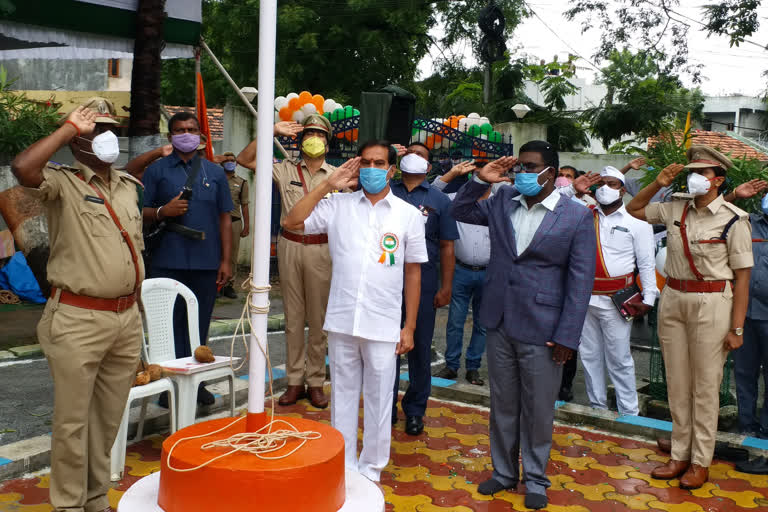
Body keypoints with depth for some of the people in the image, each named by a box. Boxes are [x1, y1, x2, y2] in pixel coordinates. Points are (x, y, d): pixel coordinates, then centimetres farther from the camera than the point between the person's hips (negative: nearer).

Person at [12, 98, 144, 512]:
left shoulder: (129, 187, 13)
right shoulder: (62, 183, -6)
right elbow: (22, 168, -29)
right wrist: (68, 127, -16)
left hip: (127, 319, 6)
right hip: (78, 321, -6)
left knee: (108, 419, 16)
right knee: (73, 421, 4)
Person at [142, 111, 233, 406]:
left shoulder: (214, 172, 13)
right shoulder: (156, 171, 7)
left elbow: (224, 218, 11)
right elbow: (141, 214, 6)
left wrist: (226, 260, 5)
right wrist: (162, 211, -16)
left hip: (206, 261, 2)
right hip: (168, 262, -2)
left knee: (200, 324, 9)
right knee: (170, 323, 0)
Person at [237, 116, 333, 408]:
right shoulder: (286, 170, 6)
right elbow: (244, 159, 1)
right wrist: (273, 132, -3)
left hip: (320, 249, -1)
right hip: (290, 247, 1)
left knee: (318, 318, 3)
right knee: (293, 317, 7)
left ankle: (315, 382, 15)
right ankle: (295, 381, 16)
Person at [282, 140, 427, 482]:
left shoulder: (409, 215, 3)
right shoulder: (338, 205, 4)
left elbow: (413, 272, 4)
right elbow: (291, 222, -3)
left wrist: (409, 327, 2)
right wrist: (328, 184, -5)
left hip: (384, 326, -1)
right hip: (341, 322, 1)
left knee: (378, 401, 8)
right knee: (343, 396, 14)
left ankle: (370, 470, 26)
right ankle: (342, 469, 29)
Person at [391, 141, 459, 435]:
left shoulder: (439, 200, 5)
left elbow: (446, 246, 4)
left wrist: (446, 287, -2)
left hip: (423, 283, -1)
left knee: (420, 349, 7)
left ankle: (415, 411, 22)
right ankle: (386, 408, 23)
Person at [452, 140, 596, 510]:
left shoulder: (577, 217, -9)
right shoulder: (503, 200, 3)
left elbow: (580, 281, -9)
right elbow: (461, 211, 16)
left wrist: (567, 337, -13)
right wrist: (480, 180, -2)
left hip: (542, 330, -4)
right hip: (499, 323, 4)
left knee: (538, 410, 10)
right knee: (502, 405, 17)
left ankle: (535, 479, 30)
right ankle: (504, 472, 35)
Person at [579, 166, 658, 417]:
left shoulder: (636, 221, 1)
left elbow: (647, 263, -1)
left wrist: (648, 300, -7)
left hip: (616, 300, -4)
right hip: (585, 297, 4)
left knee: (619, 358, -2)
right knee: (589, 355, 11)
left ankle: (629, 413, 9)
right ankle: (597, 407, 24)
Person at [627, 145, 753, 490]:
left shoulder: (733, 219, -8)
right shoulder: (675, 210, 4)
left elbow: (743, 277, -8)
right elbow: (633, 209, 20)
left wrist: (736, 328, -11)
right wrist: (659, 183, 4)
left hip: (711, 305, -5)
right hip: (672, 301, 5)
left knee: (705, 386, 5)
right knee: (677, 384, 12)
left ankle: (701, 461, 19)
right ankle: (680, 455, 25)